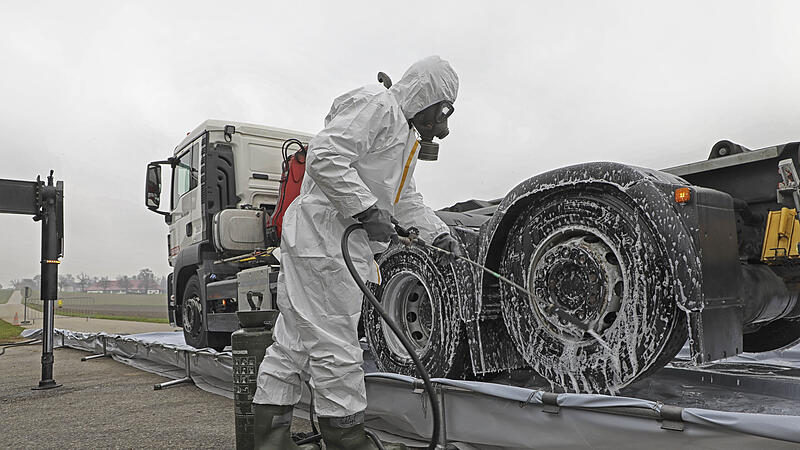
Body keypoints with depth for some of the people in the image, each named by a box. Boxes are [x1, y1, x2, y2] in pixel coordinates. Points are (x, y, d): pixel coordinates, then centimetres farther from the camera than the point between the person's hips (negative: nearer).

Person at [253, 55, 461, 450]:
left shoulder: (406, 134, 27)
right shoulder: (375, 104, -9)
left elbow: (406, 199, 30)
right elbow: (325, 159, -21)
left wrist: (439, 234, 19)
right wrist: (369, 211, -22)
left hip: (345, 239, 11)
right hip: (322, 236, -11)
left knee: (294, 341, 12)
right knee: (335, 345, -4)